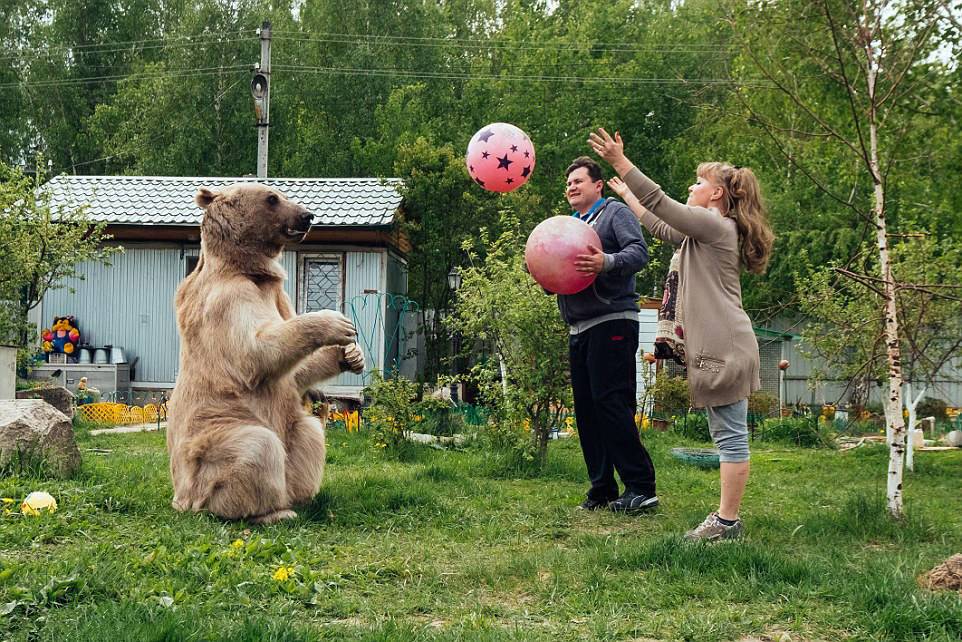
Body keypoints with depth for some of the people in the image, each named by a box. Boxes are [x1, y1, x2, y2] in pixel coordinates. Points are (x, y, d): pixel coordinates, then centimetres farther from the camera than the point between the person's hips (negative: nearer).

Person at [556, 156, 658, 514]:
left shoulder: (615, 212, 2)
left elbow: (639, 252, -13)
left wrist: (608, 262, -31)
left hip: (612, 322, -8)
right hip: (578, 329, 8)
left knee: (611, 402, -16)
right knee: (586, 408, 6)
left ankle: (640, 486, -14)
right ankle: (601, 489, 12)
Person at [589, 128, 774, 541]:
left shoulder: (717, 225, -9)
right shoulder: (704, 232, 22)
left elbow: (661, 204, -15)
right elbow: (660, 227, 33)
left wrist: (621, 162, -14)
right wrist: (626, 193, 41)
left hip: (725, 347, -11)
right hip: (715, 347, 11)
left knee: (730, 436, -7)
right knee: (726, 435, 11)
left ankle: (727, 522, -5)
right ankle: (726, 517, 16)